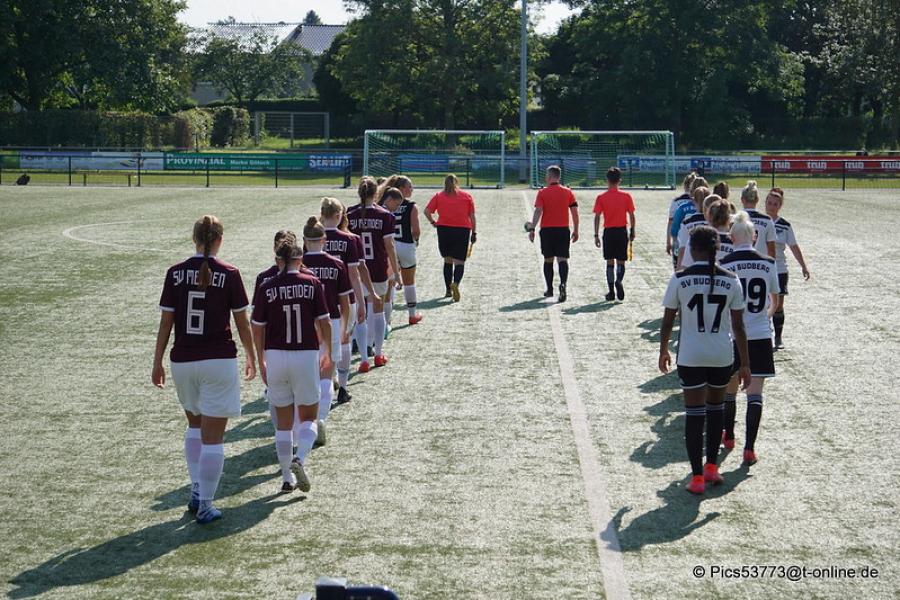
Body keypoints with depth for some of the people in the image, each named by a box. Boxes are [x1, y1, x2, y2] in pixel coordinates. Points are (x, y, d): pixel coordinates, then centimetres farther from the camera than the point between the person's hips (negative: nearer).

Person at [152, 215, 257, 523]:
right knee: (213, 437, 2)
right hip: (219, 360, -3)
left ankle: (196, 490, 19)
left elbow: (166, 322, 2)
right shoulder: (229, 274, -7)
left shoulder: (175, 273, -1)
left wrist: (158, 361, 11)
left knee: (195, 425, 24)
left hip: (183, 361, 3)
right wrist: (252, 358, 13)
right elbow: (242, 324, -1)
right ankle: (205, 505, 4)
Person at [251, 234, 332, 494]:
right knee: (308, 417, 11)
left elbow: (257, 330, 1)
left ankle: (288, 478, 16)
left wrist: (261, 362, 14)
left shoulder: (266, 288, -2)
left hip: (275, 357, 1)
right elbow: (324, 322, -1)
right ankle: (300, 459, -15)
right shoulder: (312, 283, -4)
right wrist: (328, 353, 14)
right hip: (306, 356, -1)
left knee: (283, 421, 12)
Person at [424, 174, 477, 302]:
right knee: (459, 262, -2)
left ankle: (449, 290, 16)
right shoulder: (466, 196, 7)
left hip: (444, 229, 1)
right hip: (463, 229, -1)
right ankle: (456, 283, -29)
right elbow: (472, 216, 5)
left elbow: (427, 211, -3)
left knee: (447, 260, 16)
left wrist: (433, 222, 10)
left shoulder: (439, 196, 6)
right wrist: (474, 232, 11)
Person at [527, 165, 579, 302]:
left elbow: (538, 211, -11)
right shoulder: (568, 192, 4)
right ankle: (563, 283, -27)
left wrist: (532, 229, -11)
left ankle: (549, 289, 18)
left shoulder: (543, 192, -3)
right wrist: (575, 230, 12)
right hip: (563, 230, 1)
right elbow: (574, 212, 4)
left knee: (548, 260, 12)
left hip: (547, 230, -1)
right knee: (562, 259, -3)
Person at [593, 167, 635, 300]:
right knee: (621, 261, 7)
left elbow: (597, 217, -5)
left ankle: (611, 291, 8)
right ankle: (619, 281, -22)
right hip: (622, 231, 0)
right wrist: (632, 232, 10)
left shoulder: (601, 198, -4)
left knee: (610, 262, 9)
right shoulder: (626, 196, -2)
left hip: (608, 232, 0)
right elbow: (631, 216, 0)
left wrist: (596, 235, 0)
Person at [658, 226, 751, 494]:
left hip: (691, 356, -2)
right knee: (715, 409, 21)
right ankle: (711, 467, 26)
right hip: (722, 357, 2)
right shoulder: (731, 280, -3)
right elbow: (738, 326, -1)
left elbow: (668, 321, -2)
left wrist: (663, 351, 14)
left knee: (694, 415, 4)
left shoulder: (680, 279, -8)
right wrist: (744, 364, 5)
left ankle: (697, 476, 3)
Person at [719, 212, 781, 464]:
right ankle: (749, 448, -6)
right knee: (755, 392, 1)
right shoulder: (768, 263, -1)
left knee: (729, 388, 18)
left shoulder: (724, 265, -9)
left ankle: (728, 436, 34)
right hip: (760, 335, 1)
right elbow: (774, 301, 11)